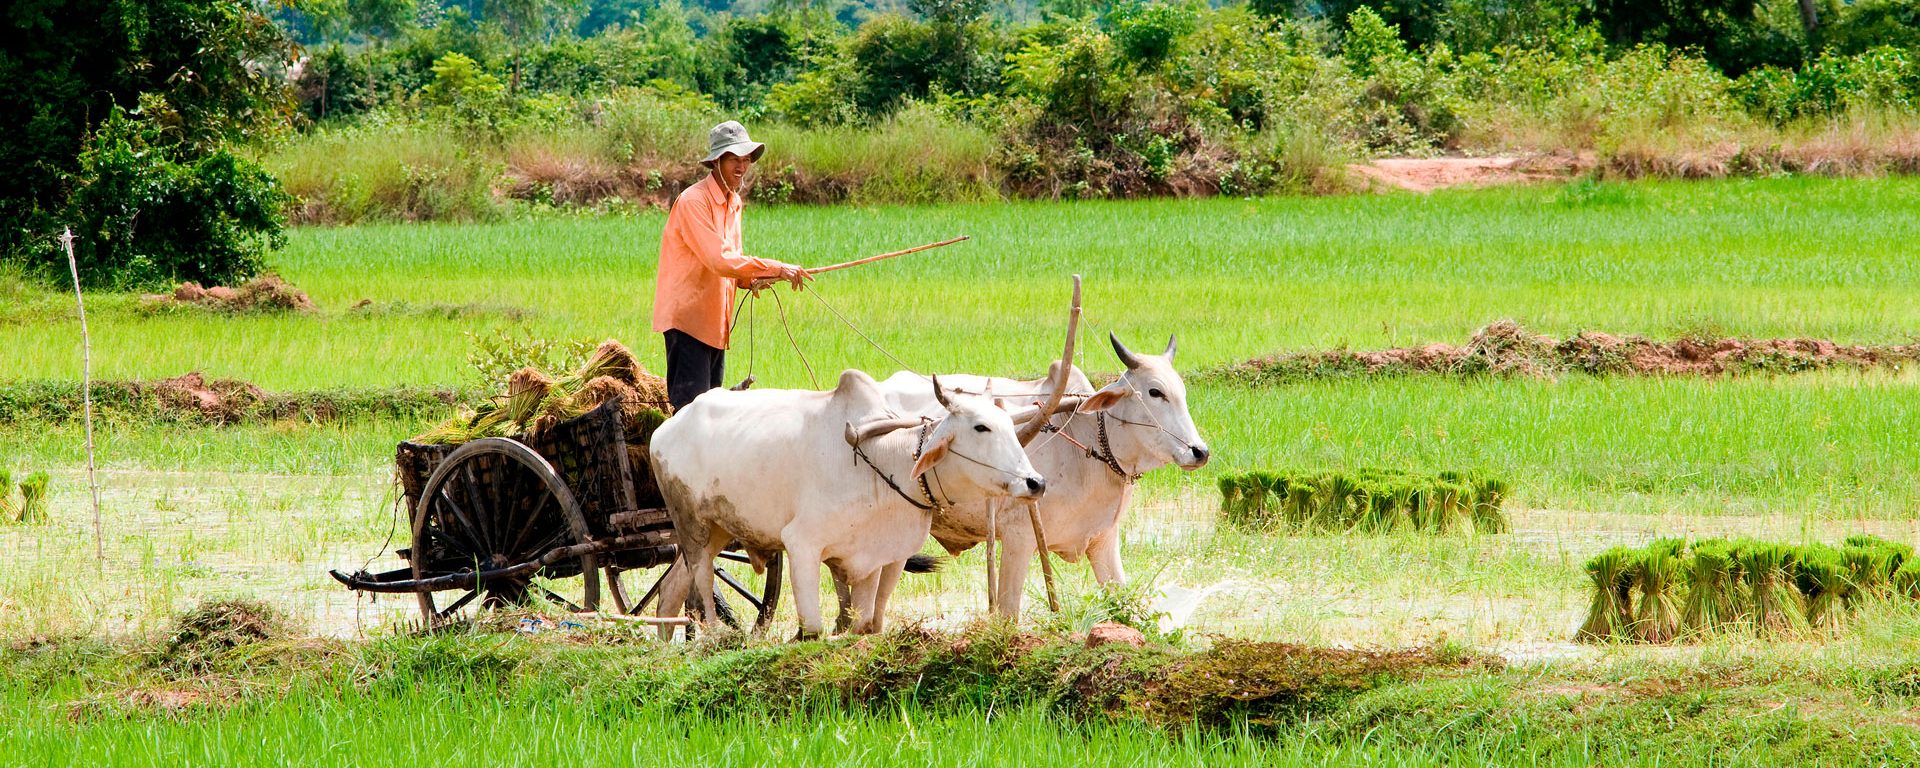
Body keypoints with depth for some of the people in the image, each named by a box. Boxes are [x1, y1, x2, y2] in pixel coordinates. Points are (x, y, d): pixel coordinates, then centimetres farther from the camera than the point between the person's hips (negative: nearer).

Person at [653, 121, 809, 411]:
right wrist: (776, 269, -24)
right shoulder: (694, 201, -15)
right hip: (688, 316, -9)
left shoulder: (733, 202, 15)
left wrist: (751, 280, -2)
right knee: (690, 406, -13)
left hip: (716, 321, 9)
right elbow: (719, 259, -23)